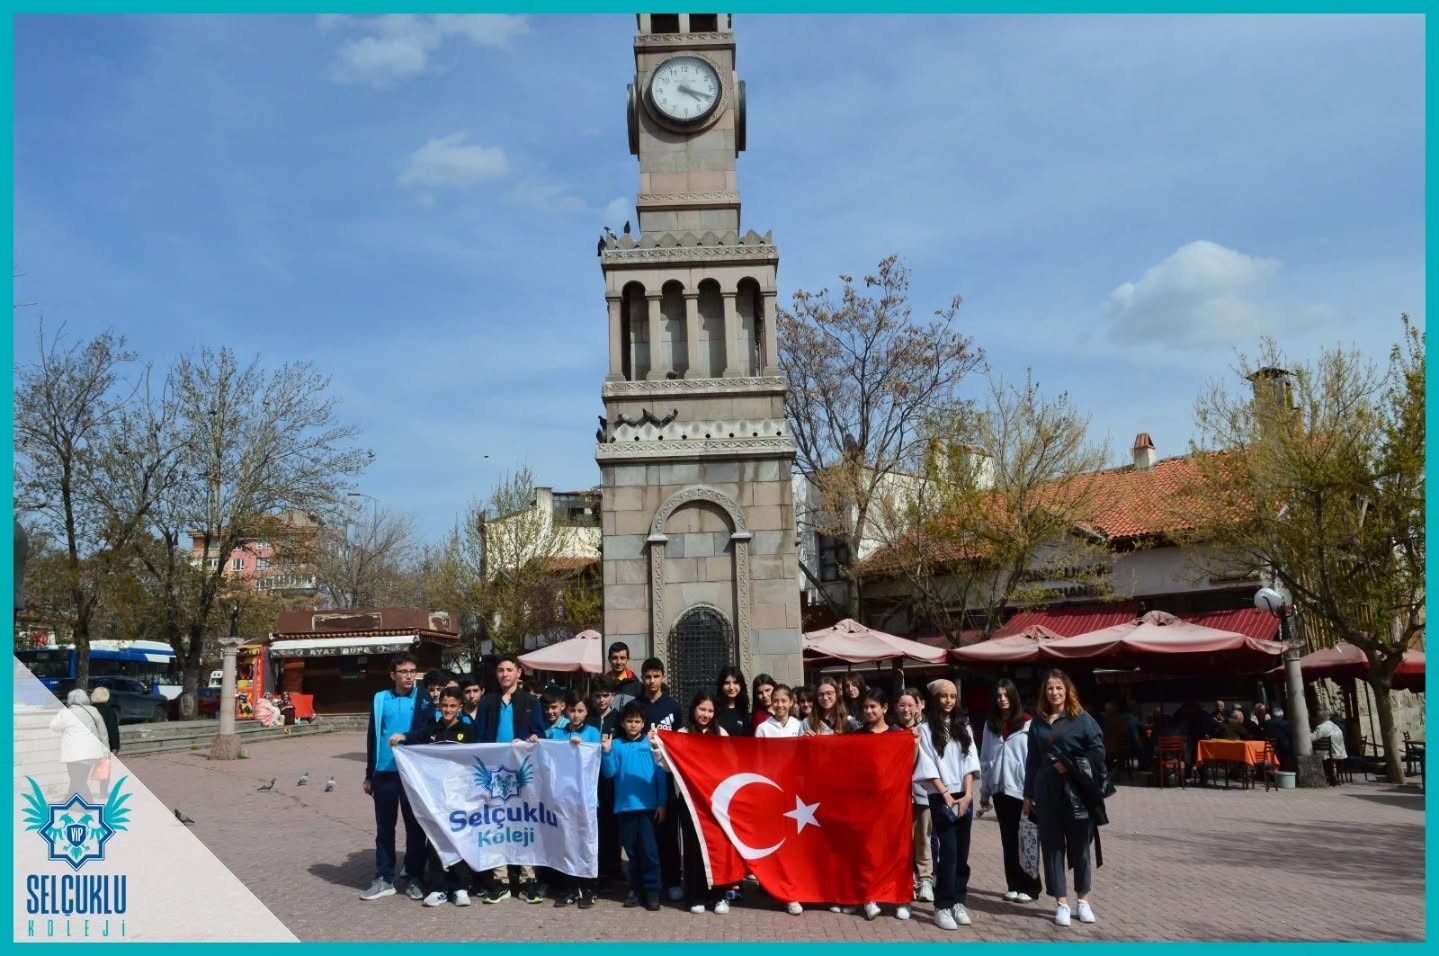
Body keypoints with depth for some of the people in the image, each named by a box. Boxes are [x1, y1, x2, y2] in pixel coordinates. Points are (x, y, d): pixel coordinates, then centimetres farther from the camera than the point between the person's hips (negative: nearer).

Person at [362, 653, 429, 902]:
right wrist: (369, 775, 12)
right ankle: (384, 879, 16)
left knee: (415, 827, 4)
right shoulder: (380, 700, 7)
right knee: (384, 828, 8)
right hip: (385, 773, 2)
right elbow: (372, 737, 12)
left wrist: (406, 737, -26)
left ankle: (415, 879, 13)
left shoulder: (422, 698, 2)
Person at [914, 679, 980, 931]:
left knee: (962, 853, 5)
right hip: (940, 798, -4)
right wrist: (946, 795, -13)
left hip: (964, 796, 4)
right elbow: (928, 767, -7)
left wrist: (967, 795, -6)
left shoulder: (963, 728, 11)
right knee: (948, 851, -9)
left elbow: (970, 763, 5)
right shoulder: (926, 729, -2)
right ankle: (942, 906, -3)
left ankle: (958, 902, 14)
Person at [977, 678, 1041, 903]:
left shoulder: (1027, 724, -7)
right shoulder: (990, 725, 8)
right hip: (1000, 789, 4)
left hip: (1022, 790, -4)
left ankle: (1029, 887, 12)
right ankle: (1013, 885, 19)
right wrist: (984, 793, 8)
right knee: (1008, 840, 11)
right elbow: (985, 760, 9)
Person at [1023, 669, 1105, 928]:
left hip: (1076, 791, -3)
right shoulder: (1038, 722, 9)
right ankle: (1061, 903, 12)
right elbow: (1031, 760, 10)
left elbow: (1097, 751, -9)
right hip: (1046, 792, 3)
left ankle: (1083, 900, 22)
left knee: (1079, 845, 7)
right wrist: (1028, 795, 9)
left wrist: (1072, 766, -14)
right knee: (1052, 845, 4)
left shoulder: (1081, 718, -2)